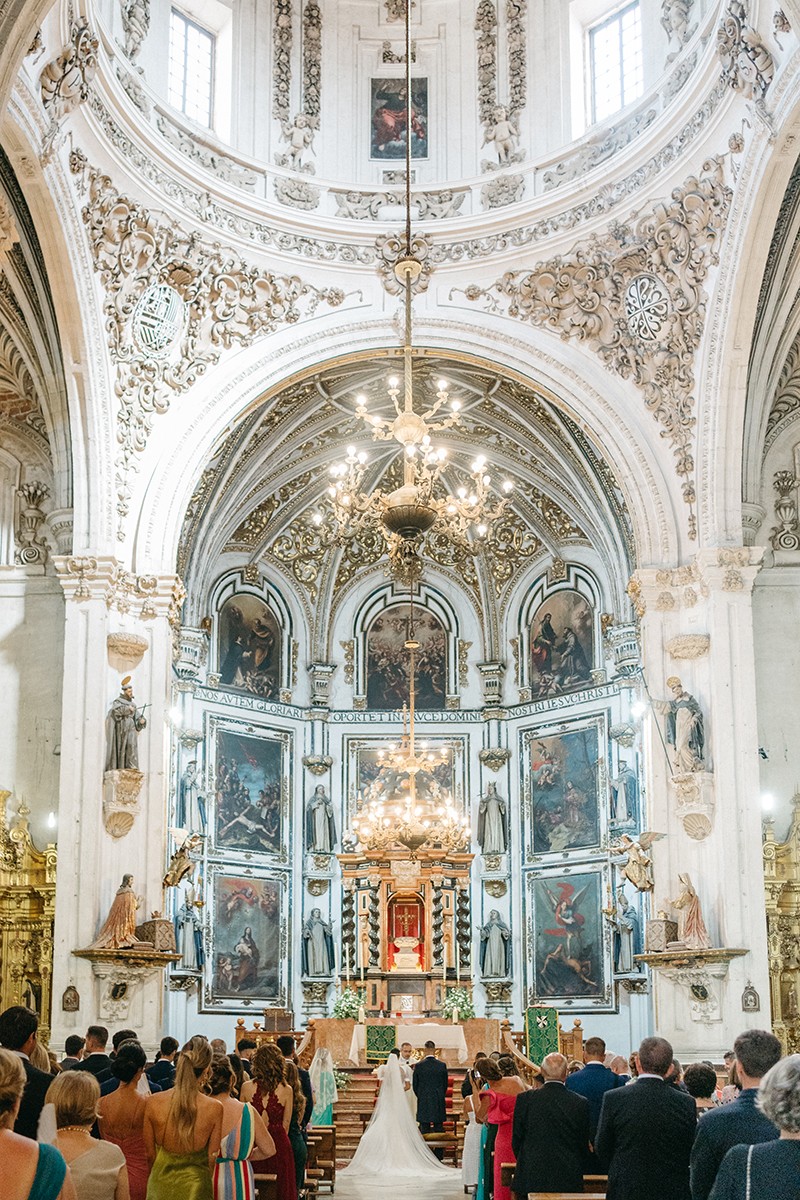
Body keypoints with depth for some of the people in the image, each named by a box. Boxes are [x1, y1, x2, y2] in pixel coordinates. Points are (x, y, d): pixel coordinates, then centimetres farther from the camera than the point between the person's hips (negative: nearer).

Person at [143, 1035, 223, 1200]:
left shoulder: (153, 1103, -11)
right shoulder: (214, 1108, -16)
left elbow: (149, 1154, 0)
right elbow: (213, 1158, -5)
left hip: (161, 1186, 2)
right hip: (195, 1187, -2)